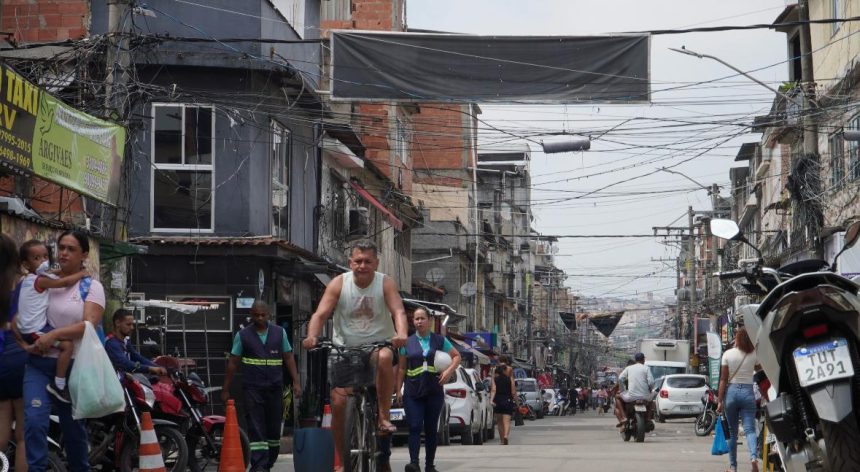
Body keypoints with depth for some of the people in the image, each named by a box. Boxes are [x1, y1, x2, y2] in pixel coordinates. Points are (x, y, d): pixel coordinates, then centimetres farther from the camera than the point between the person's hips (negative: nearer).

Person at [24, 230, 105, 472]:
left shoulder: (92, 287, -1)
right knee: (34, 421, -18)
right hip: (39, 364, 1)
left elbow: (89, 325, -15)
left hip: (73, 366, -1)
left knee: (73, 427, 12)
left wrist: (54, 335, -27)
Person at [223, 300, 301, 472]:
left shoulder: (280, 332, 7)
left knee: (274, 430, 8)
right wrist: (226, 389, 4)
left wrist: (296, 382, 1)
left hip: (275, 388, 3)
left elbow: (289, 358, 10)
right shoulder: (243, 335, 3)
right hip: (252, 388, -2)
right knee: (256, 430, -9)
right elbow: (233, 363, 5)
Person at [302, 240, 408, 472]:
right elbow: (321, 313, -15)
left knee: (385, 358, -38)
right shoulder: (339, 283, -6)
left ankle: (384, 415, -22)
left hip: (378, 344, -1)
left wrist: (401, 334, -42)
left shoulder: (385, 283, -7)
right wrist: (312, 336, -34)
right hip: (344, 348, 1)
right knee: (338, 403, -8)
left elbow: (399, 311, -21)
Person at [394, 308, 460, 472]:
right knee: (415, 427, -11)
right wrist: (398, 390, 4)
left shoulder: (440, 340, 8)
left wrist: (449, 371, -7)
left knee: (431, 429, 6)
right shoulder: (407, 342, 8)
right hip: (413, 392, -1)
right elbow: (401, 368, 9)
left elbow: (457, 356, 11)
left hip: (434, 391, 1)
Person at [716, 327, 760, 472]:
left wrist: (720, 400, -1)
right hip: (748, 392, 0)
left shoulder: (727, 354, -1)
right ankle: (754, 456, -29)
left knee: (732, 432, 10)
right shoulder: (754, 355, 1)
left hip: (731, 391, 0)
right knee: (750, 429, -3)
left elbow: (723, 379, -2)